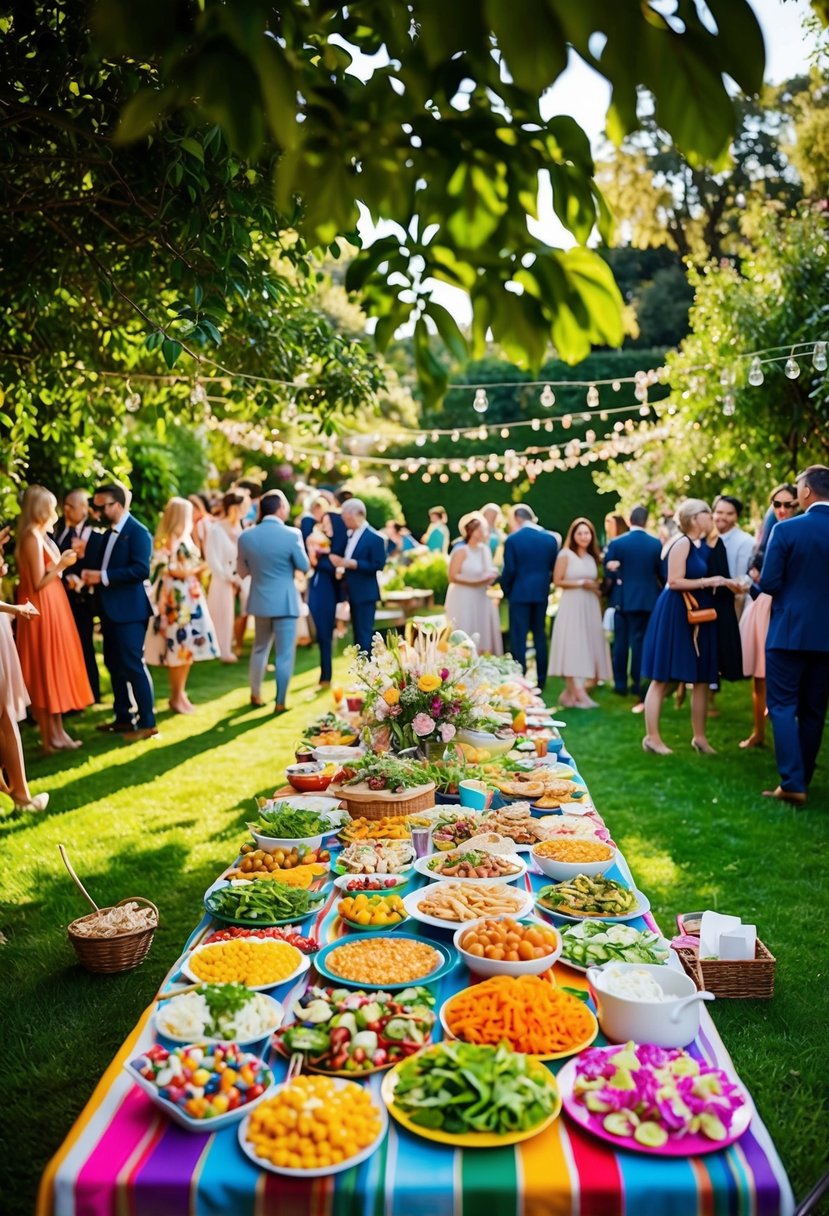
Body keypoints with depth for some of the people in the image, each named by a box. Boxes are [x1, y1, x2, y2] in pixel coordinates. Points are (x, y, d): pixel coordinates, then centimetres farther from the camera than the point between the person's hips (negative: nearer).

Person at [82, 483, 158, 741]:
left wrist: (103, 577, -22)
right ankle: (124, 717, 25)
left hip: (130, 609, -9)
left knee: (133, 664, -7)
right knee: (114, 664, 14)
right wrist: (91, 575, -2)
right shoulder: (109, 533, 16)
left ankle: (147, 723, 0)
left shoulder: (137, 532, -12)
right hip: (111, 609, 9)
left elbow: (141, 570, -22)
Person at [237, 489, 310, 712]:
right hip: (284, 601, -5)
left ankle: (255, 695, 31)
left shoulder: (246, 536, -3)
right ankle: (280, 702, 7)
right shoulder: (292, 534, -15)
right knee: (285, 653, 4)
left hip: (259, 600, 5)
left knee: (260, 648, 21)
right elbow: (304, 566, -4)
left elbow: (242, 570, 7)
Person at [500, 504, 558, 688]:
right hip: (542, 593, 4)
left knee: (518, 637, 2)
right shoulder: (550, 538, 2)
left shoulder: (512, 539, -10)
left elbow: (509, 570, -10)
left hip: (520, 593, -4)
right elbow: (554, 567, 5)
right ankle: (541, 679, 15)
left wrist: (505, 590, 5)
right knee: (540, 635, 12)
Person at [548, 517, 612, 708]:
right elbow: (557, 581, -9)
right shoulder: (565, 554, -3)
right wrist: (581, 583, -12)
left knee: (587, 647, 2)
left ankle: (571, 692, 7)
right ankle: (579, 694, -9)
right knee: (573, 647, -9)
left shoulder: (592, 557, 17)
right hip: (572, 606, -7)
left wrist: (597, 588, 6)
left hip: (590, 607, 7)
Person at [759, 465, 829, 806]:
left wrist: (758, 578, 10)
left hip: (789, 631, -4)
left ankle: (792, 784, -6)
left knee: (782, 706, 1)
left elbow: (769, 583, -12)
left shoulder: (785, 529, -12)